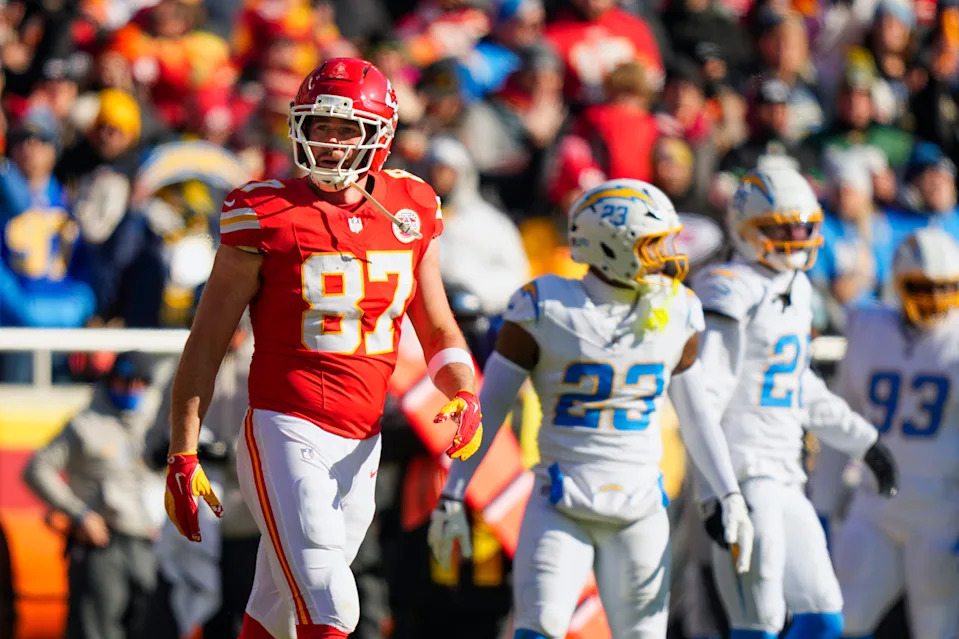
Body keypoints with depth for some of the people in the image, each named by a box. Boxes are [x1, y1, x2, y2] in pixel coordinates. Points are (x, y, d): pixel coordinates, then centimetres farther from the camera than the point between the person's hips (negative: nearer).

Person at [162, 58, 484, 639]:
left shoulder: (410, 212, 7)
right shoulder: (266, 218, -8)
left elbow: (439, 330, 17)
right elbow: (207, 344, -4)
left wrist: (465, 398, -4)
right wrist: (183, 455, -7)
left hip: (360, 445, 5)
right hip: (286, 433, -5)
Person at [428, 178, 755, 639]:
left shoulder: (676, 315, 4)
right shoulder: (547, 308, -8)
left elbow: (695, 415, 16)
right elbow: (489, 406, -2)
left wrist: (730, 498, 9)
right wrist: (452, 497, -2)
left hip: (641, 510, 3)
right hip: (562, 508, -3)